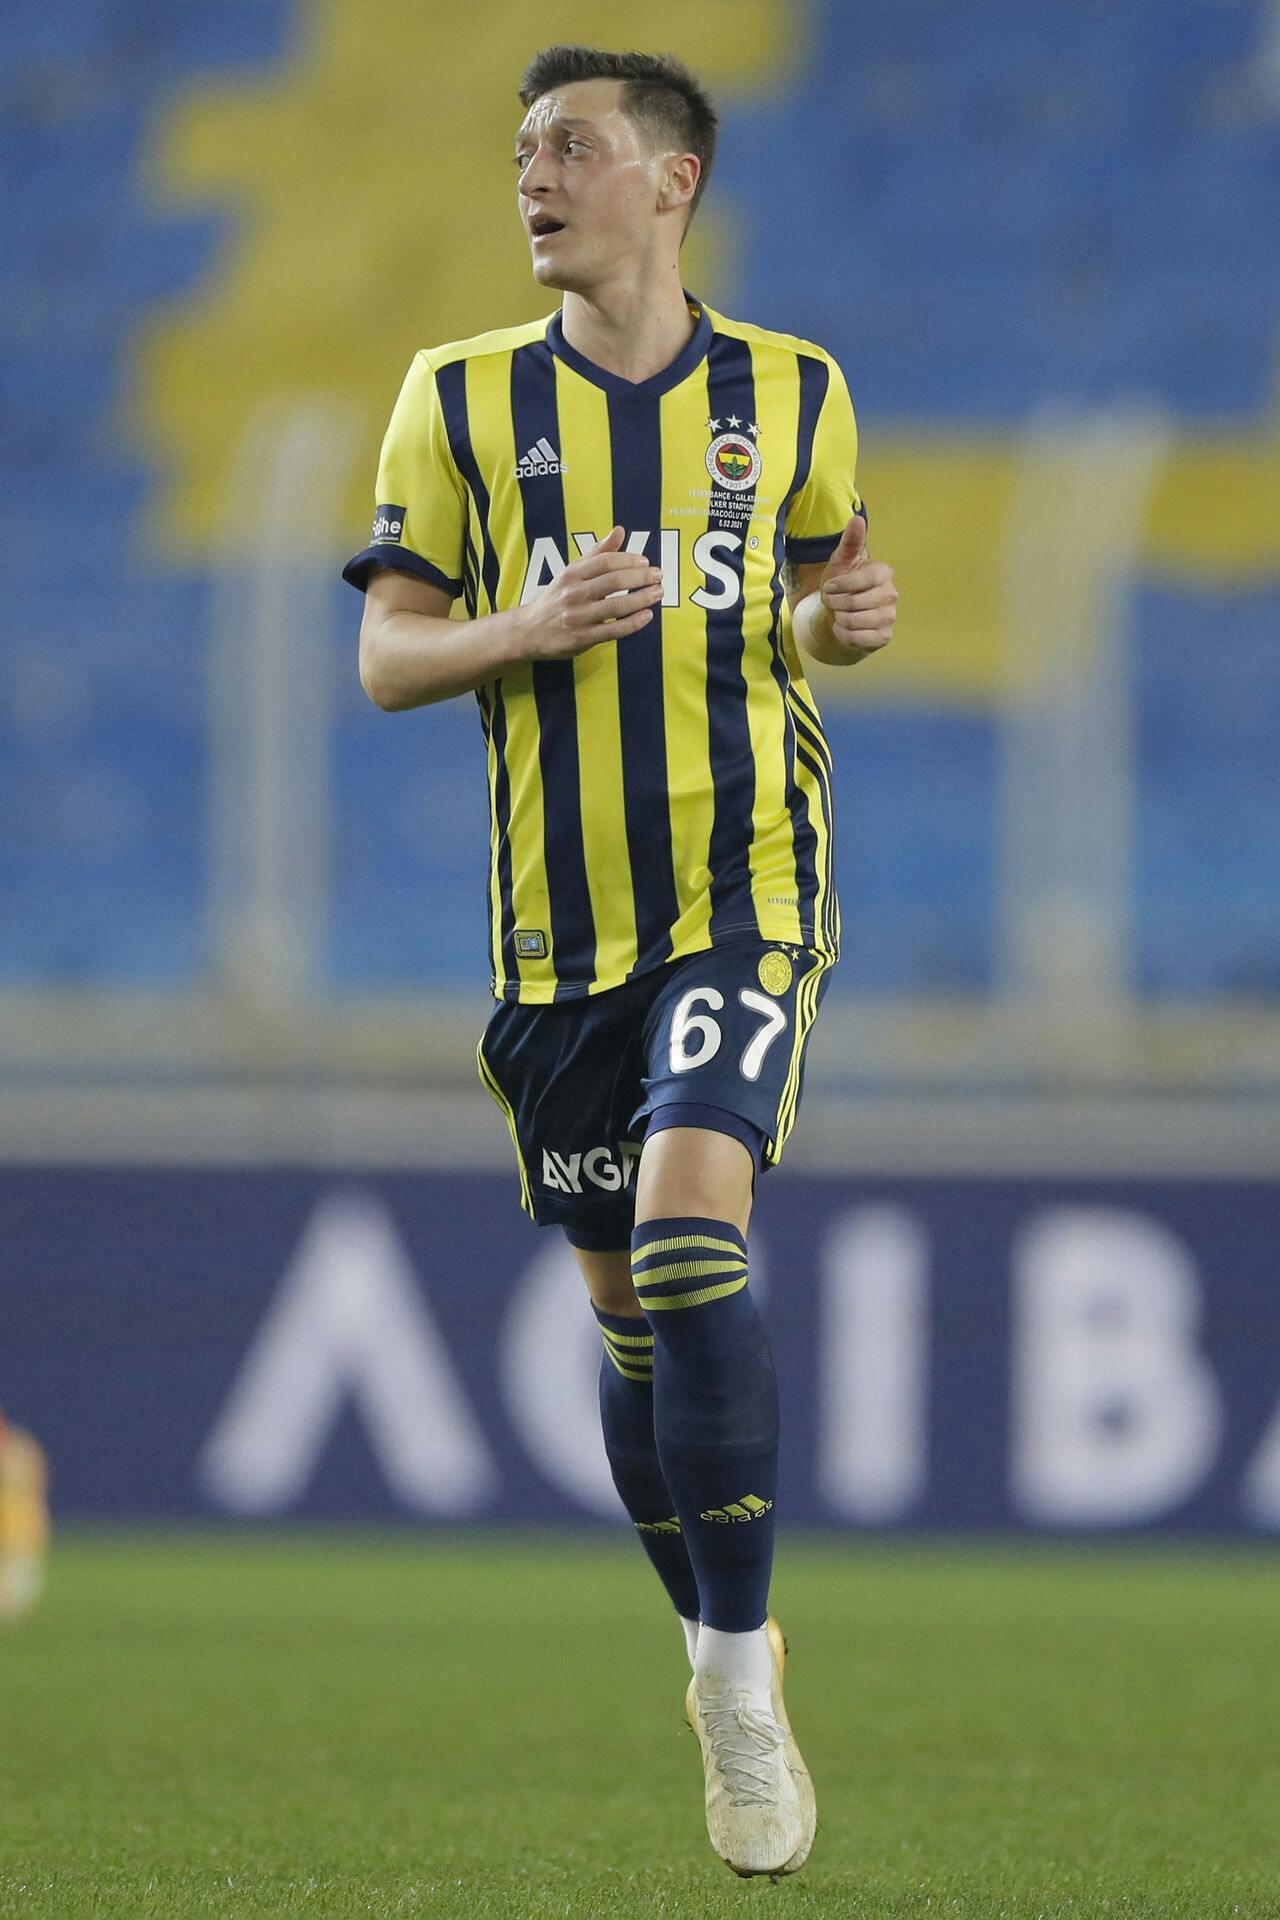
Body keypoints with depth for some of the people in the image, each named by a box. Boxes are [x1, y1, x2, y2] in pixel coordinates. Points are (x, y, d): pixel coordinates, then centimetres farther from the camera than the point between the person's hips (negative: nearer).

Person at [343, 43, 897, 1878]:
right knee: (629, 1312, 8)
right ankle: (725, 1660, 27)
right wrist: (531, 629, -15)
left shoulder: (793, 392, 5)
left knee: (688, 1240, -22)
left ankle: (741, 1673, -14)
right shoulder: (462, 399, 4)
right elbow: (386, 656, 3)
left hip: (747, 893, -2)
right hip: (559, 922, 2)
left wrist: (849, 618, -4)